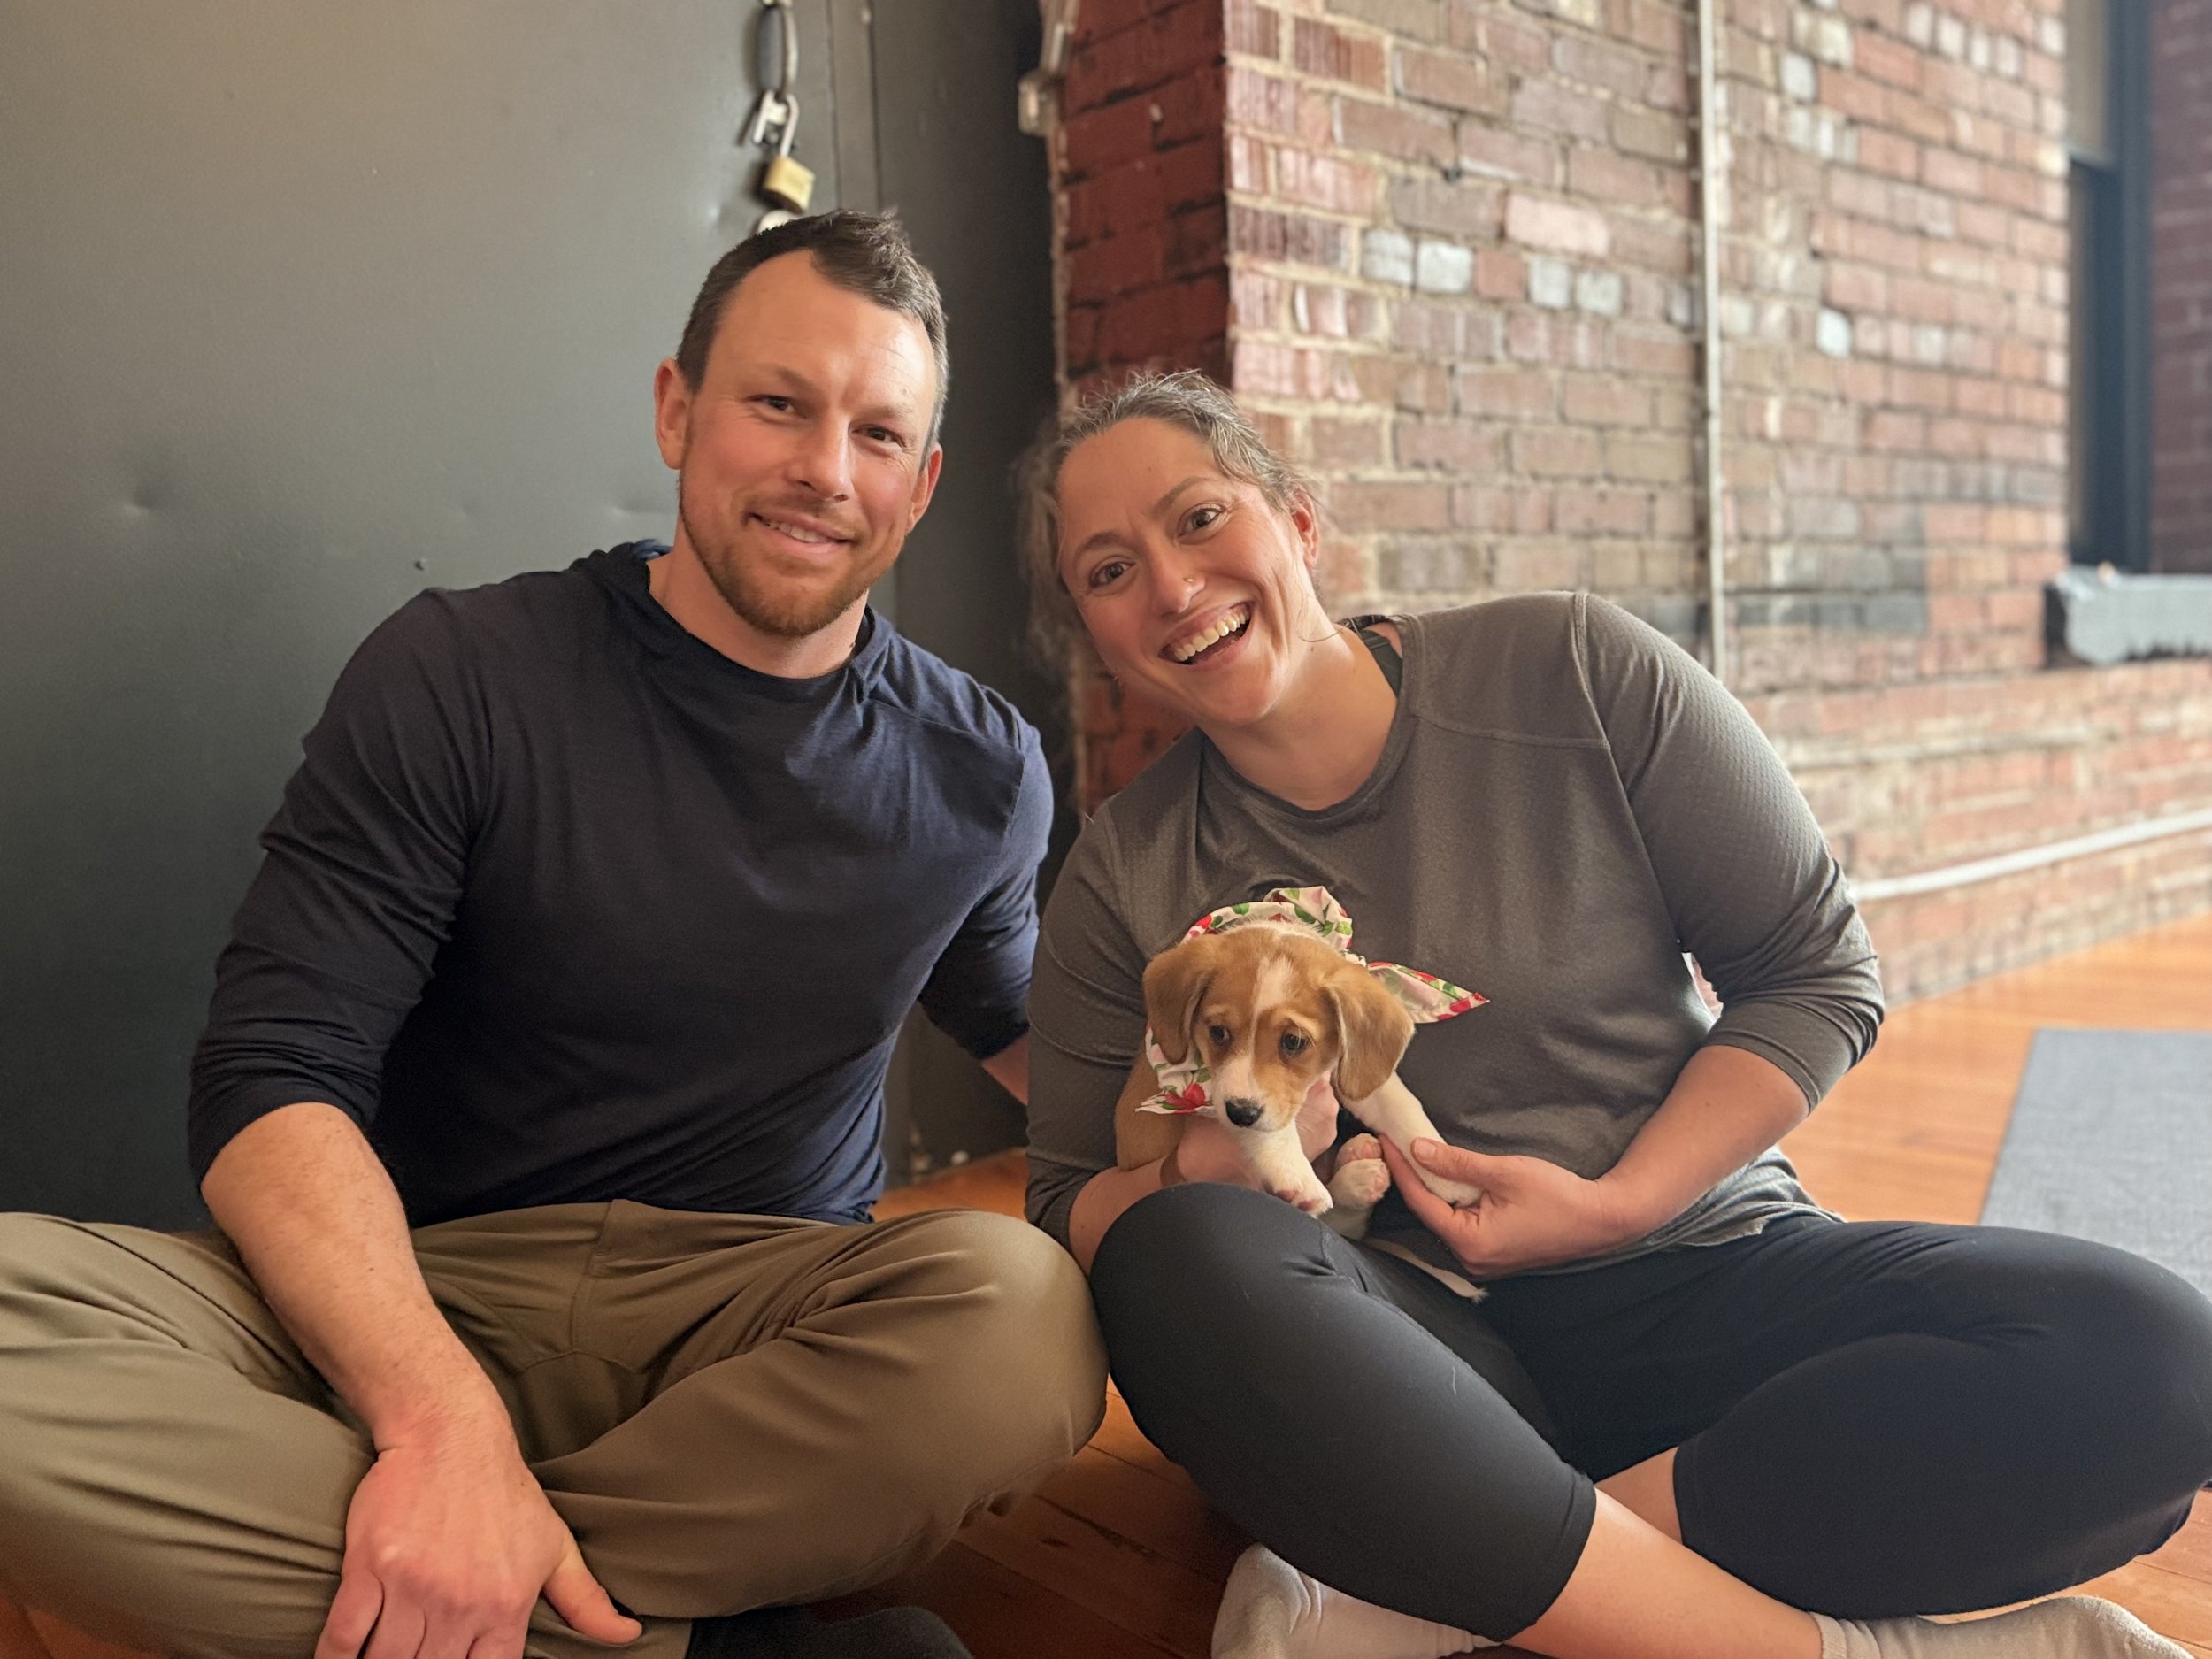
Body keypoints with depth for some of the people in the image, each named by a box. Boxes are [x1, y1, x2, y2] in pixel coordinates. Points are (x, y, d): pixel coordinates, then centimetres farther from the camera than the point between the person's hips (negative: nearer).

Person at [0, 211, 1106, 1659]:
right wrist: (441, 1417, -27)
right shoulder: (460, 677, -3)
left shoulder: (981, 772, 6)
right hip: (437, 1299, -1)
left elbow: (1024, 1035, 22)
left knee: (1021, 1303, -33)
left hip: (766, 1322, 2)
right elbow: (275, 1077, -10)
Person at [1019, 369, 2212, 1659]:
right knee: (1188, 1262, -33)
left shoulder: (1573, 673, -4)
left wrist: (1612, 1205, -11)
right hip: (1397, 1345, 0)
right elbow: (1072, 1209, 4)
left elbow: (1820, 972, 0)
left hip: (1696, 1278, 1)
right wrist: (1202, 1172, -19)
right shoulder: (1129, 880, 0)